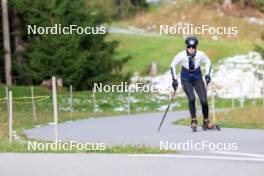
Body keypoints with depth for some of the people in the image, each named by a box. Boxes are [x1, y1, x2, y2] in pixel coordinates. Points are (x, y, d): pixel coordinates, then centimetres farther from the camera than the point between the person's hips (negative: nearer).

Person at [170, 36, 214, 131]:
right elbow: (173, 65, -6)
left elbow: (208, 62, 3)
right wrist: (174, 79, -9)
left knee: (204, 100, -9)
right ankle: (193, 121, -6)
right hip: (186, 79, -1)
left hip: (197, 78, 1)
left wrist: (207, 74, -6)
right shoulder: (182, 55, -21)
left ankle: (206, 121, 11)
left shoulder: (200, 55, -18)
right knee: (191, 98, -23)